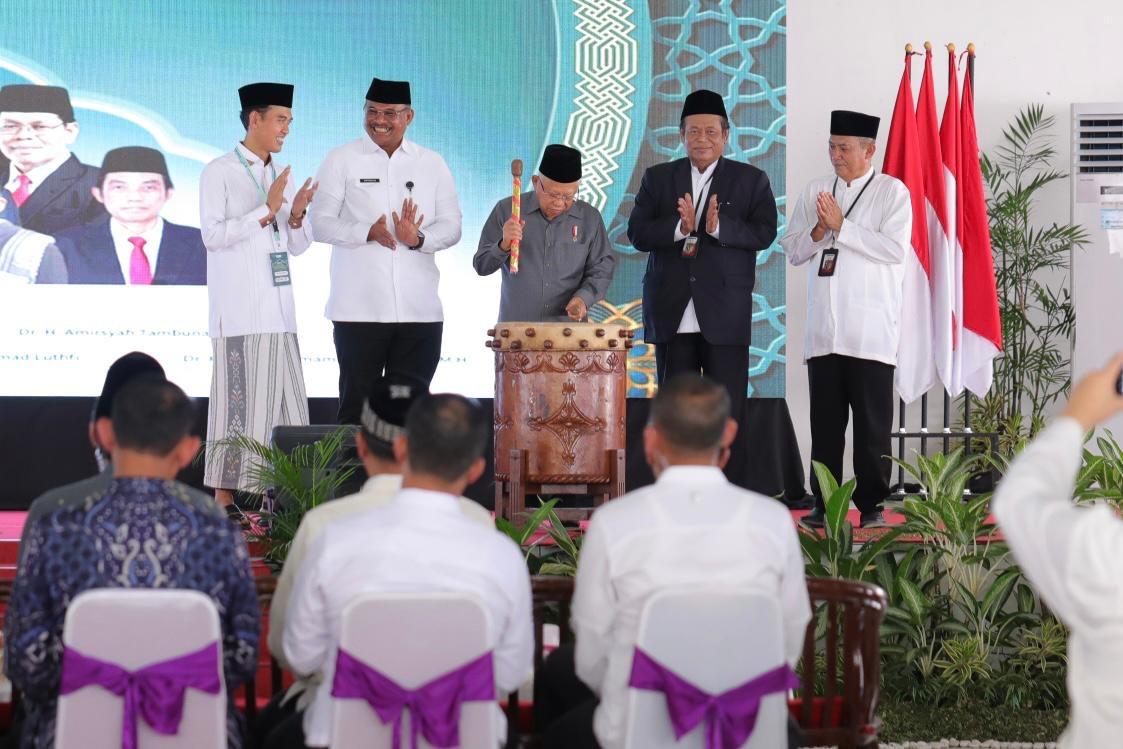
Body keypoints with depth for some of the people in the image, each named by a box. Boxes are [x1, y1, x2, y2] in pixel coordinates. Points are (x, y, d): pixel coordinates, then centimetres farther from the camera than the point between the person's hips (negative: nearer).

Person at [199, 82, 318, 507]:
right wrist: (266, 212, -13)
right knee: (237, 395, -7)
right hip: (238, 308, -6)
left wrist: (297, 216, -3)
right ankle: (224, 496, -2)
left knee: (284, 395, 1)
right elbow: (213, 235, -11)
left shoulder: (282, 175, 17)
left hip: (277, 307, 6)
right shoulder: (219, 173, -2)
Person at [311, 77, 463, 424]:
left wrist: (418, 239, -13)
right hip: (359, 310, -2)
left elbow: (451, 226, 8)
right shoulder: (341, 161, 4)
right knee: (357, 405, 1)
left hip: (420, 311, 2)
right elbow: (320, 222, -2)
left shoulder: (432, 164, 11)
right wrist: (367, 232, -19)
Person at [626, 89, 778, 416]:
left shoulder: (751, 180, 5)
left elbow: (764, 233, -6)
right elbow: (637, 233, -1)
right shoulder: (657, 178, 9)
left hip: (725, 314, -1)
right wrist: (679, 227, -19)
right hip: (672, 314, 2)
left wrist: (718, 228, -22)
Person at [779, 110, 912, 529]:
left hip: (871, 331, -4)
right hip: (823, 329, 4)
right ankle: (823, 505, 10)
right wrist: (818, 231, -7)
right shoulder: (815, 192, 15)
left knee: (873, 423, -2)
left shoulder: (892, 192, 1)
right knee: (825, 421, 5)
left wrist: (841, 227, -11)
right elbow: (792, 249, 13)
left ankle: (872, 506, 5)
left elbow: (895, 249, -11)